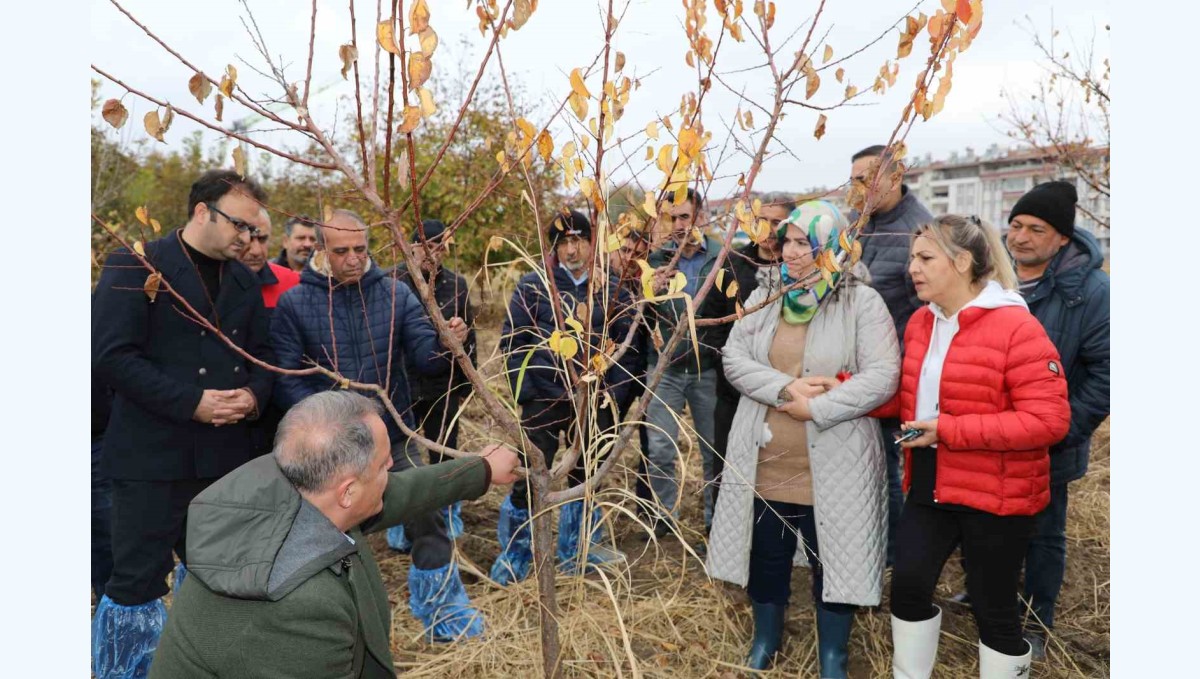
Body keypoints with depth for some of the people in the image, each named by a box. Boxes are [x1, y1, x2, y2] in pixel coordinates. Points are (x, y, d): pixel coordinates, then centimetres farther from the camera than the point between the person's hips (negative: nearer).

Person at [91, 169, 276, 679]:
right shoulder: (135, 266, -8)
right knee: (137, 580, 3)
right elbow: (110, 355, -14)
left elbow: (261, 353, 15)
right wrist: (191, 403, -19)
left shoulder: (244, 280, 11)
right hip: (151, 455, -5)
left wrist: (254, 394, -7)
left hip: (225, 454, 6)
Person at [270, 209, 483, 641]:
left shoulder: (395, 294, -3)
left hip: (395, 436, 1)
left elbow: (426, 357, -9)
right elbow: (286, 379, -10)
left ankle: (444, 613, 21)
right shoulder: (294, 304, -7)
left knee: (426, 520, 2)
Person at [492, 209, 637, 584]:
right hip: (542, 402, -3)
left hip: (592, 404, 3)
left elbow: (625, 350, 6)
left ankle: (576, 551, 37)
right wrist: (524, 393, -10)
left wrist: (612, 394, -2)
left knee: (585, 479, 16)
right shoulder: (532, 285, -5)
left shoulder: (612, 291, 3)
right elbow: (511, 341, -5)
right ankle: (513, 558, 23)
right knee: (529, 482, 2)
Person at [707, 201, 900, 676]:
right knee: (766, 558, 18)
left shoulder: (863, 302, -9)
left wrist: (816, 408, -21)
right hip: (765, 463, 4)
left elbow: (882, 377, -16)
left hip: (832, 467, -4)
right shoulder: (765, 294, 5)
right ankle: (766, 639, 42)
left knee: (832, 561, 12)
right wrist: (785, 389, -17)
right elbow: (733, 358, -3)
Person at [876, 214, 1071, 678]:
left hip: (995, 493, -6)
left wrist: (948, 429, -26)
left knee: (993, 606, 9)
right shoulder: (921, 322, 5)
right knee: (908, 584, 12)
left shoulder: (1016, 327, -18)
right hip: (929, 483, 7)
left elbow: (1049, 420, -22)